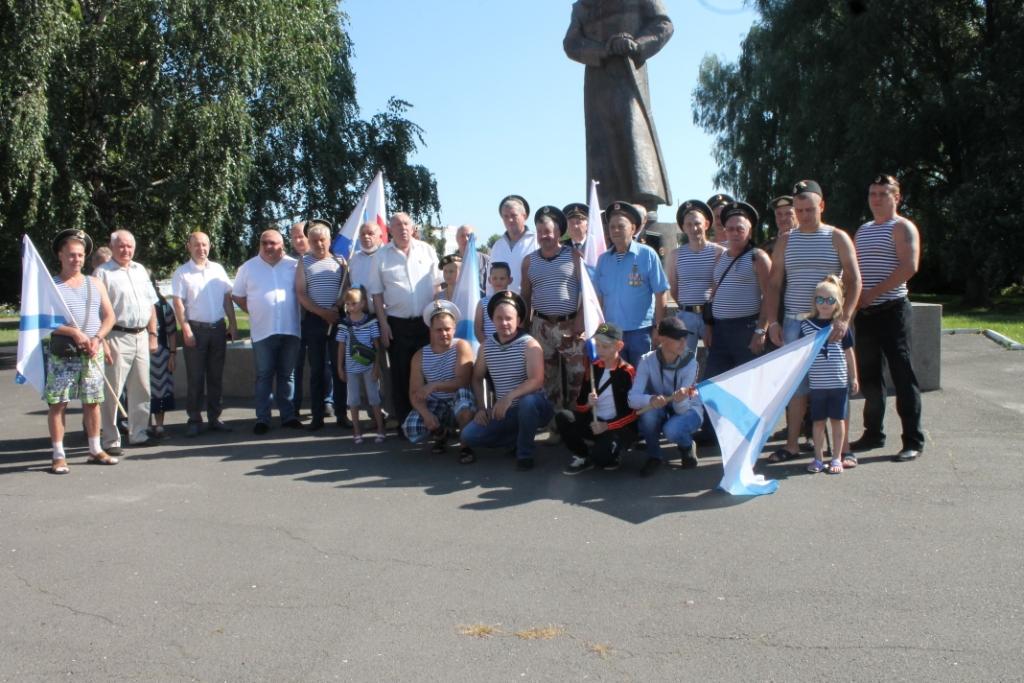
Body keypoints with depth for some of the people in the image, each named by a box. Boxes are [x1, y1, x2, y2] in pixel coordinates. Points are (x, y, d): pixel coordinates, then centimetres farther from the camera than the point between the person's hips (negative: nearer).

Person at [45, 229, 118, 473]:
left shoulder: (95, 284, 12)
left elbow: (109, 316, 8)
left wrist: (97, 338, -8)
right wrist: (73, 332, -19)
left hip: (92, 354, 3)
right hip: (61, 354, -3)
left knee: (92, 402, 9)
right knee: (57, 403, -3)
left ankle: (96, 450, 19)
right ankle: (59, 455, 4)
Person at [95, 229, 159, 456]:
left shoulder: (140, 270, 15)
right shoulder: (103, 273, -4)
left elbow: (151, 304, 19)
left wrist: (152, 334, 12)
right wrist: (103, 342, -17)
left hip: (141, 336, 6)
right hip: (117, 337, -6)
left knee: (141, 389, 12)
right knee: (113, 391, -3)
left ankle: (138, 434, 23)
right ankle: (111, 441, 4)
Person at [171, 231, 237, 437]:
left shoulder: (218, 269, 10)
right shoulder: (182, 272, -1)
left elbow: (227, 298, 12)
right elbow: (178, 303, -6)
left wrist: (232, 323, 6)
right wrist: (186, 330, -13)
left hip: (218, 327, 4)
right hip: (195, 329, -4)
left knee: (216, 376, 9)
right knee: (195, 378, 0)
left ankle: (215, 417, 17)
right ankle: (194, 420, 7)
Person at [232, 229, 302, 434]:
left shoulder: (294, 265, 4)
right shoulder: (248, 267, 5)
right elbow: (237, 296, 10)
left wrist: (301, 313, 3)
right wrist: (255, 312, 4)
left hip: (290, 329, 1)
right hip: (262, 331, -1)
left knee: (287, 375, 10)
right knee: (264, 376, 4)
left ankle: (288, 415, 18)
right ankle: (262, 419, 9)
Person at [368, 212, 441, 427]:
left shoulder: (427, 250, 5)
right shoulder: (381, 255, 2)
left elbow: (437, 285, 7)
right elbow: (376, 292, 2)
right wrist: (383, 323, -4)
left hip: (426, 321, 1)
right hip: (397, 323, -1)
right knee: (401, 374, 4)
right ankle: (404, 421, 14)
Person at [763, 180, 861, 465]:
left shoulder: (837, 238, 3)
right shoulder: (785, 240, 10)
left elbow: (853, 280, -3)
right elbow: (774, 283, 10)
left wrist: (844, 318, -15)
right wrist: (772, 321, 1)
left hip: (829, 323, -2)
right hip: (794, 323, 3)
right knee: (796, 385, 7)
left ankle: (842, 447, 7)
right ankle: (792, 444, 15)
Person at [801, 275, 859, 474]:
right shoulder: (806, 325, 0)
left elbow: (849, 353, 7)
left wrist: (853, 378, 9)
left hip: (839, 382, 0)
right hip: (816, 383, 1)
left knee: (838, 420, 7)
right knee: (818, 421, 7)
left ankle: (836, 458, 17)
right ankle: (818, 458, 17)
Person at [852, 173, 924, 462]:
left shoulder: (902, 227, -3)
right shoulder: (862, 230, 19)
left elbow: (909, 267, -16)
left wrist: (872, 293, -18)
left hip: (892, 310, -7)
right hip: (865, 312, 7)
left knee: (902, 374, -5)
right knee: (868, 374, 11)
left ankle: (913, 440, -1)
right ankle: (873, 433, 21)